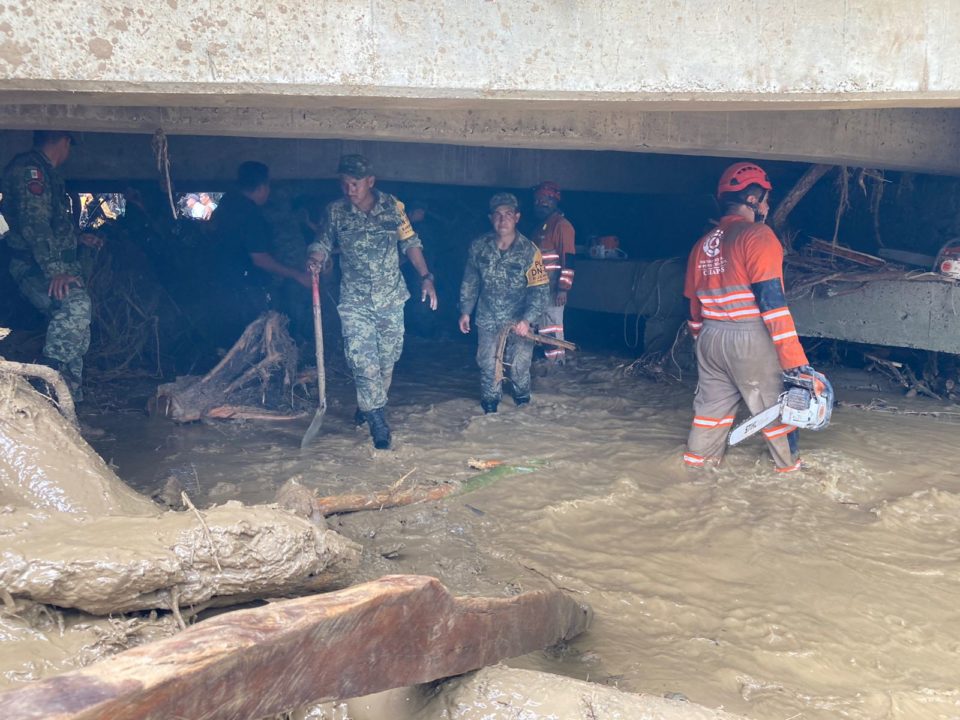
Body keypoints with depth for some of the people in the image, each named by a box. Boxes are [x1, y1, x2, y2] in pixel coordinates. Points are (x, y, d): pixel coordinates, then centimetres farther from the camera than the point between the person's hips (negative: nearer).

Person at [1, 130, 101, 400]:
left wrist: (79, 237, 47)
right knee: (76, 303, -33)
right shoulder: (28, 169, -13)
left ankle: (71, 399, 16)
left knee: (76, 329, 9)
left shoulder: (46, 173, 21)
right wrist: (54, 269, -32)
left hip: (55, 265, 11)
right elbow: (34, 223, -25)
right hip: (34, 266, -11)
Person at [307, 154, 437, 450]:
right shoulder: (335, 211, -3)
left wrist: (426, 277, -2)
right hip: (354, 302, -1)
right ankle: (378, 424, -2)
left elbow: (410, 243, 4)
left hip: (391, 299, 2)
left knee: (386, 361, 12)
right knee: (364, 364, -9)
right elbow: (323, 243, 5)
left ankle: (367, 407, 34)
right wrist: (315, 258, -18)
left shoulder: (392, 206, -2)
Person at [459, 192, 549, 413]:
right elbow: (470, 281, 7)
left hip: (519, 320, -2)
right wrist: (465, 311, 9)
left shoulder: (529, 251, -15)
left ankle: (522, 401, 27)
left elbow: (540, 289, -15)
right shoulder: (479, 246, -6)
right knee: (487, 364, 4)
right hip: (488, 318, 2)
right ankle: (490, 405, 25)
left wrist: (527, 319, -25)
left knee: (520, 364, -1)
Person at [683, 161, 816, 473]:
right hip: (751, 341, -7)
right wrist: (795, 360, -18)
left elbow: (696, 305, 17)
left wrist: (704, 342, 29)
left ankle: (698, 458, 23)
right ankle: (789, 464, 21)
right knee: (774, 405, 8)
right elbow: (772, 301, -18)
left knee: (713, 401, 18)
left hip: (710, 339, 7)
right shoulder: (757, 236, -11)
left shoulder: (703, 244, 12)